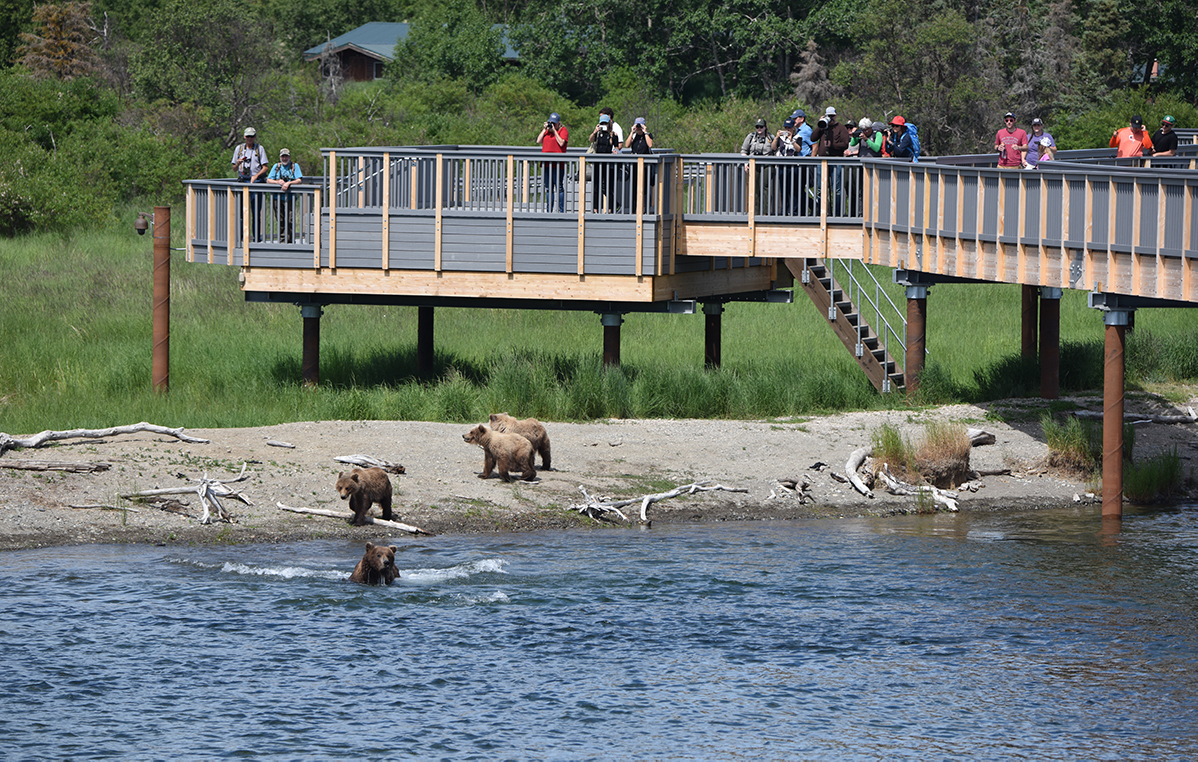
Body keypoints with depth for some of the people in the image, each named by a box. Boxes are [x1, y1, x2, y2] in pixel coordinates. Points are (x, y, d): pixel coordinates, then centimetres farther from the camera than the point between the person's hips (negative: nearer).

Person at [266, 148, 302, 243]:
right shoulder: (276, 167, 13)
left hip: (290, 197, -2)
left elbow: (299, 180, -4)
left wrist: (288, 183, -19)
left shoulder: (294, 166, 6)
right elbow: (268, 180, 8)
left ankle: (290, 240, -2)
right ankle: (282, 240, 9)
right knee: (280, 220, 2)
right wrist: (278, 182, -12)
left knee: (290, 220, -8)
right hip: (277, 197, 2)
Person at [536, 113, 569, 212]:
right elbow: (539, 141, 10)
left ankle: (562, 210, -6)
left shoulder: (563, 130, 1)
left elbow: (561, 143, -12)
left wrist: (554, 130, -10)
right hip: (546, 163, 6)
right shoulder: (546, 130, 18)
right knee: (548, 189, 9)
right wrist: (545, 129, 3)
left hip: (557, 164, -6)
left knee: (559, 188, -8)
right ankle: (548, 210, 13)